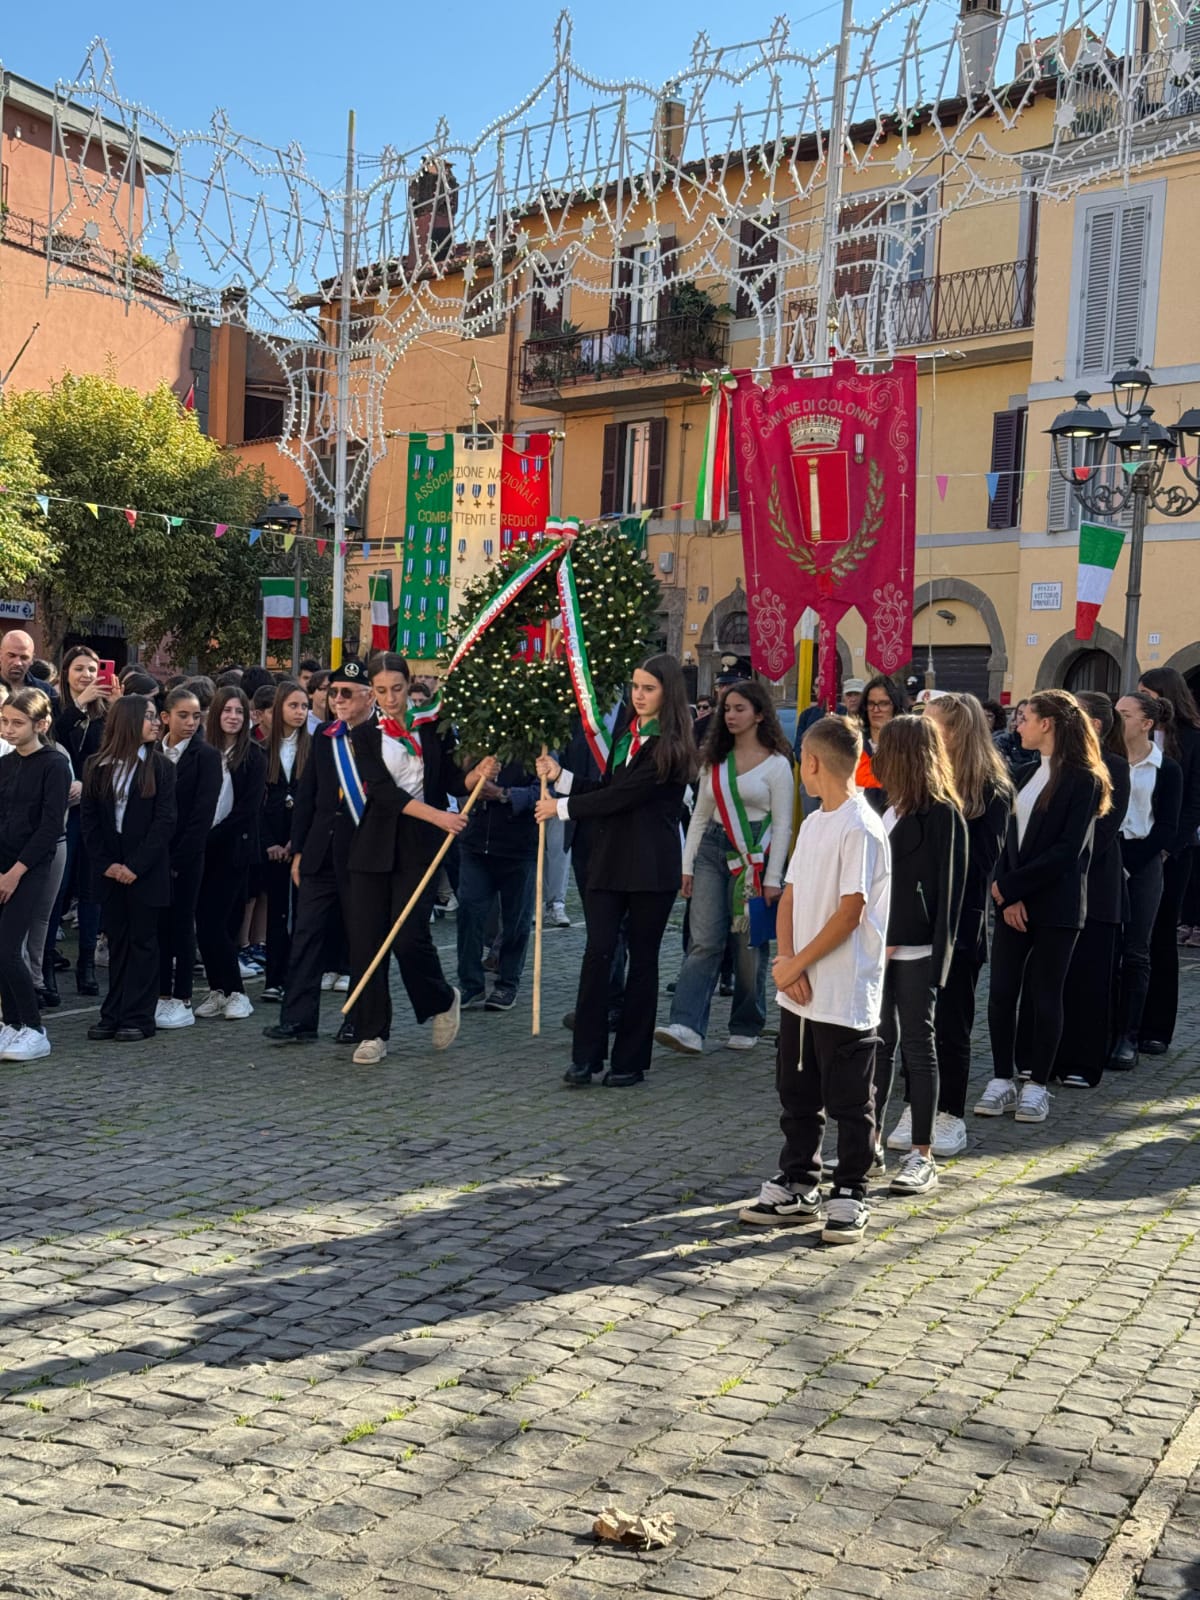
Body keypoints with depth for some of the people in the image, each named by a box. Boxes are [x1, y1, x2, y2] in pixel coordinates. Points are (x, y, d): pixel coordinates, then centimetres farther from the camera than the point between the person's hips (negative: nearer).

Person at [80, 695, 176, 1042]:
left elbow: (165, 821, -7)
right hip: (110, 870, 2)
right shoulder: (98, 766, 5)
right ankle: (113, 1015, 15)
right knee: (116, 941, 9)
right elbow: (89, 819, 4)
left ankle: (139, 1017, 7)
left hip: (146, 869, -2)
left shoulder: (160, 766, -2)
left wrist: (136, 866, -13)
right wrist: (105, 864, -7)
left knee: (142, 941, 2)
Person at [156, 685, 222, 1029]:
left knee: (181, 924, 1)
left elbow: (203, 812, -10)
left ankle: (182, 1001, 8)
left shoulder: (206, 756, -4)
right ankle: (161, 996, 16)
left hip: (185, 855, -4)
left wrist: (178, 858, -14)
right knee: (158, 923, 7)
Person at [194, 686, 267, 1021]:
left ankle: (235, 992, 3)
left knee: (215, 921, -8)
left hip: (233, 848, -3)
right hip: (203, 849, 3)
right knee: (206, 921, 3)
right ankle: (218, 990, 13)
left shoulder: (253, 756, -1)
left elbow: (249, 807, -7)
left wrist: (213, 835, -12)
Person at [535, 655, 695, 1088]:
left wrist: (562, 807, -7)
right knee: (597, 952, -4)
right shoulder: (626, 736, 17)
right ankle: (586, 1055, 0)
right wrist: (559, 776, 6)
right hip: (609, 860, 6)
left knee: (642, 958, 4)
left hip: (651, 867, -6)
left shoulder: (671, 745, -8)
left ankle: (631, 1060, 12)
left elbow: (624, 795, -14)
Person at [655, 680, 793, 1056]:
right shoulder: (715, 760, 13)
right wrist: (687, 865, 9)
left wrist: (773, 879, -9)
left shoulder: (776, 764, -2)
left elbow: (782, 825, -4)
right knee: (704, 941, -7)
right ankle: (687, 1028, -17)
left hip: (754, 855, -4)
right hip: (712, 849, 4)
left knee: (749, 944, 3)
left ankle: (746, 1028, 18)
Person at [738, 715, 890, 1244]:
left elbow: (850, 912, -19)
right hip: (799, 991, 9)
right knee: (797, 1094, 16)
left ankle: (849, 1196, 15)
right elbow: (790, 896, 11)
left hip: (846, 996, -9)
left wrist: (797, 963, -13)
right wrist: (786, 960, -4)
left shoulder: (860, 829, -16)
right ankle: (796, 1187, 27)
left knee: (849, 1101, 4)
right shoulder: (812, 824, 12)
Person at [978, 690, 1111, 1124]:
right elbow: (1011, 838, 8)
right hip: (1013, 901, 6)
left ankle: (1037, 1085, 13)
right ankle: (1002, 1079, 13)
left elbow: (1068, 851, -15)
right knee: (1002, 990, 3)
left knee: (1045, 995, 3)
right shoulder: (1027, 775, 14)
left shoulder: (1084, 780, -8)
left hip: (1056, 905, -6)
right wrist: (1007, 897, -7)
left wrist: (1010, 884, -14)